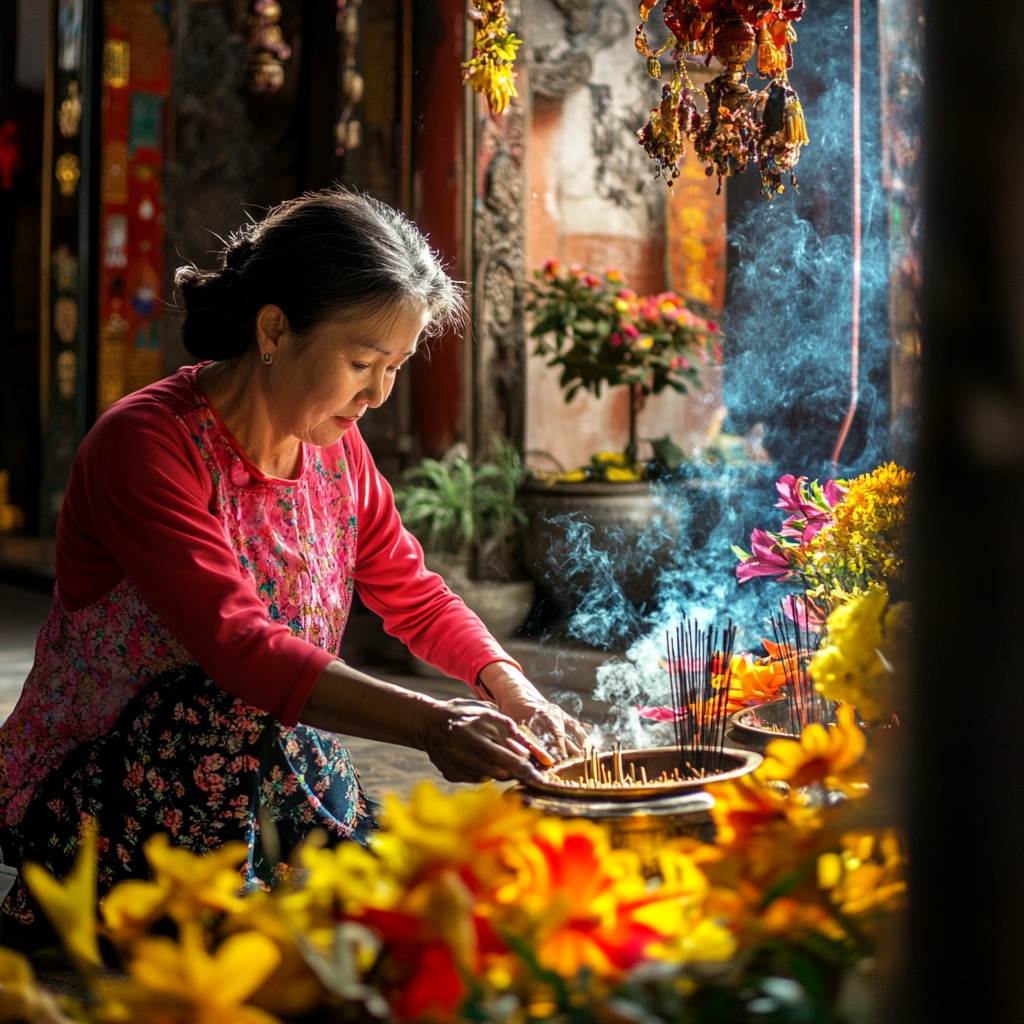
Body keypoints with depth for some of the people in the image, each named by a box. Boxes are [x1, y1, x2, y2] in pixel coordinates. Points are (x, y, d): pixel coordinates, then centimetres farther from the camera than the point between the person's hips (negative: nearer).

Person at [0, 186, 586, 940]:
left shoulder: (336, 446, 2)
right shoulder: (147, 445, -22)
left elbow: (413, 595, 11)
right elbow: (240, 648, -34)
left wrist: (515, 691, -9)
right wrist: (429, 725, -45)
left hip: (268, 782, 6)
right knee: (234, 710, -34)